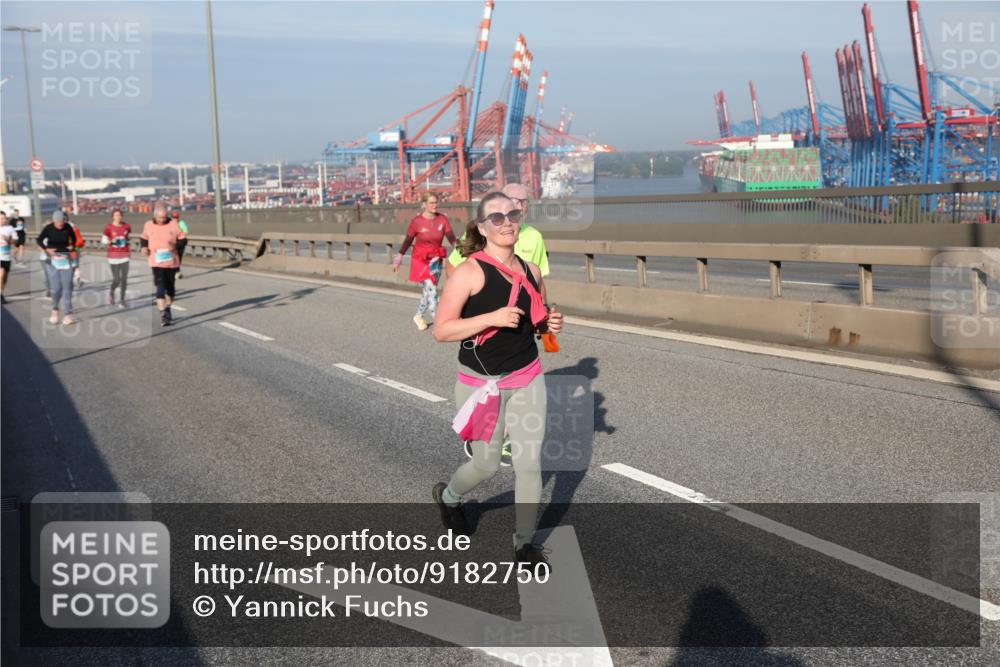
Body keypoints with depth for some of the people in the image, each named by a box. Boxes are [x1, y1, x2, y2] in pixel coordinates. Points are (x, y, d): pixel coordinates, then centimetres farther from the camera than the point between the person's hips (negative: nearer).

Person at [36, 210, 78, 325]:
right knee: (56, 287, -7)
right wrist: (46, 249, -10)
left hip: (66, 258, 2)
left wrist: (72, 246, 3)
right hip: (53, 259, -2)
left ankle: (67, 314, -1)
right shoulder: (48, 228, -7)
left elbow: (73, 237, 18)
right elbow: (39, 240, 4)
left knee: (67, 287, -4)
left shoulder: (68, 227, -2)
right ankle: (55, 309, 19)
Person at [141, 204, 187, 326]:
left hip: (171, 262, 2)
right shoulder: (148, 225, 0)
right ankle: (162, 314, -17)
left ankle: (167, 309, 36)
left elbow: (183, 239, 0)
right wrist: (144, 247, -2)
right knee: (160, 287, -14)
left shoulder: (173, 224, -3)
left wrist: (176, 244, -19)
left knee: (170, 287, 15)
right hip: (157, 262, -2)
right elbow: (143, 238, 17)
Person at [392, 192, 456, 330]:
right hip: (420, 259, -4)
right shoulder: (417, 221, -11)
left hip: (435, 259, 4)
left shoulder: (442, 219, -4)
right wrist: (399, 258, 4)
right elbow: (408, 240, -1)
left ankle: (419, 316, 34)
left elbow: (451, 237, -11)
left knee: (428, 290, 12)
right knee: (431, 290, -13)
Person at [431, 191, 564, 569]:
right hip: (483, 383, -4)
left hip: (528, 379, 5)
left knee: (530, 462, 3)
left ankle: (525, 542, 19)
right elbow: (441, 330, -18)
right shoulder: (469, 272, -15)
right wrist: (492, 318, -29)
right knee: (487, 464, 9)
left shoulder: (530, 271, 3)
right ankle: (448, 496, 42)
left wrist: (550, 323, -4)